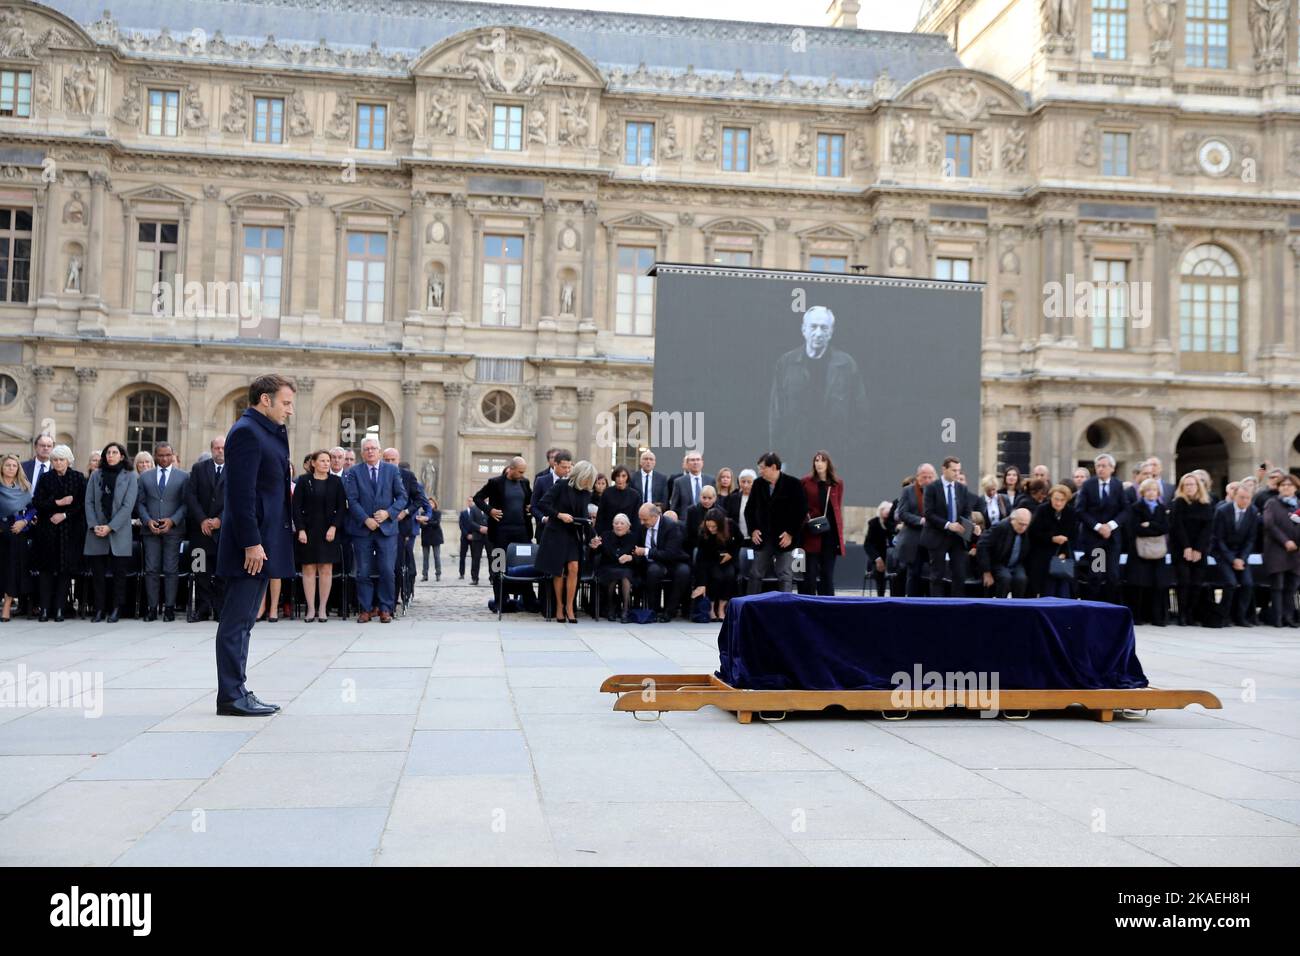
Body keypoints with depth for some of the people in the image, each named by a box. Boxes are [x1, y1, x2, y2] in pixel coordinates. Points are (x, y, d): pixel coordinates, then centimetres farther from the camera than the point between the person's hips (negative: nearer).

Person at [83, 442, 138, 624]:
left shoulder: (130, 476, 1)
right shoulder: (96, 475, 9)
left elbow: (128, 506, -5)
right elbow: (89, 502, 6)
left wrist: (110, 527, -12)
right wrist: (94, 525, -7)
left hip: (119, 533, -2)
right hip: (96, 532, 2)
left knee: (119, 573, 1)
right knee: (98, 573, 3)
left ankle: (115, 609, 7)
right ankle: (100, 609, 8)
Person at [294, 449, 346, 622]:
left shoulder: (336, 482, 6)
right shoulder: (304, 481, 3)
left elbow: (342, 507, 4)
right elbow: (296, 507, 0)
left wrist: (334, 527, -8)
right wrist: (300, 529, -8)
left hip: (329, 531, 1)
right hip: (308, 531, -1)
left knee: (326, 569, 0)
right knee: (309, 569, 0)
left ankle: (323, 608, 5)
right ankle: (311, 609, 4)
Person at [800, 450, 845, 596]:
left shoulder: (838, 483, 7)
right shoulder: (806, 481, 2)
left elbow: (839, 509, 10)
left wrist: (840, 534, 6)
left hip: (831, 533, 2)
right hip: (812, 533, -2)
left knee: (828, 573, 5)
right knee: (811, 573, -1)